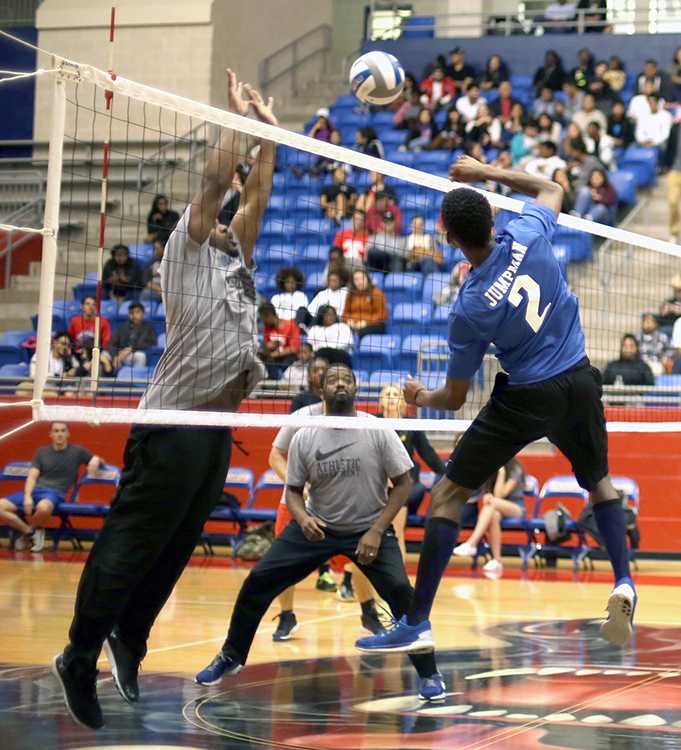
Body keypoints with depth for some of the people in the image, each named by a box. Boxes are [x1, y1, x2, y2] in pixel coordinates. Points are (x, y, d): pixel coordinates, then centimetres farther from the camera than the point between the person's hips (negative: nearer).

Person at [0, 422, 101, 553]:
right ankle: (29, 531, -2)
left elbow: (97, 460, 20)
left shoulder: (77, 451, 11)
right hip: (34, 490, 4)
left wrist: (95, 461, -6)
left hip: (55, 493, -3)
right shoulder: (41, 452, 17)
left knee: (43, 508, -44)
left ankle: (36, 529, -7)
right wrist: (27, 496, -10)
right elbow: (32, 476, 8)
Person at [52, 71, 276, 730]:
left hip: (216, 425, 8)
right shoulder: (186, 250, 0)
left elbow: (255, 194, 21)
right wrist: (237, 117, 1)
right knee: (131, 541, -7)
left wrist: (268, 133, 20)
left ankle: (128, 640, 21)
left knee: (175, 547, 11)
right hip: (173, 425, -8)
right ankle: (80, 655, -3)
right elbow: (215, 179, -7)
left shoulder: (233, 259, 20)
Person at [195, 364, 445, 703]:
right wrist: (302, 517, -21)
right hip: (316, 527, 2)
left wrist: (376, 532, -16)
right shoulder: (304, 437, -7)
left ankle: (428, 674, -5)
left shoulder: (378, 431, -12)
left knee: (400, 590, -24)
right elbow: (293, 489, 2)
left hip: (369, 529, -2)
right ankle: (230, 657, 19)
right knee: (257, 582, -5)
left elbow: (402, 483, -8)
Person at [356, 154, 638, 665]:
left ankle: (418, 623, 1)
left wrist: (421, 398, 16)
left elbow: (454, 398, -6)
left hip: (527, 398, -5)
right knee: (600, 482, 30)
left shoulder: (470, 309, -18)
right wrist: (488, 172, 16)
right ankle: (624, 583, 9)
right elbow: (553, 190, 15)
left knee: (447, 496, 4)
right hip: (580, 383, 5)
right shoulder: (528, 235, -12)